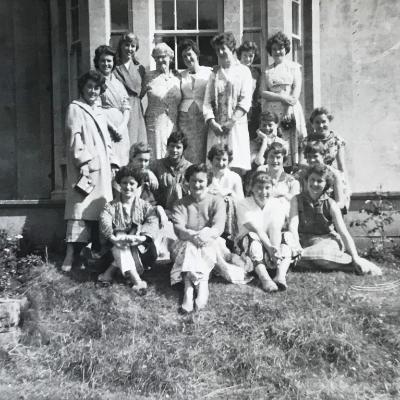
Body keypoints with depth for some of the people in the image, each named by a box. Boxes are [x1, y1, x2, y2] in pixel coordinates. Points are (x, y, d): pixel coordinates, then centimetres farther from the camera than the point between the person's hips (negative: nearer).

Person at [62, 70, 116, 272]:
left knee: (100, 209, 5)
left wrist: (112, 163, 13)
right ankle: (72, 253, -9)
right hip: (84, 169, -7)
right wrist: (86, 163, -18)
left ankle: (98, 251, 12)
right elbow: (75, 140, -10)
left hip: (102, 168, 7)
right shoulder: (75, 108, -1)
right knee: (81, 208, -11)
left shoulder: (99, 110, 20)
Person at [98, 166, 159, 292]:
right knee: (119, 244, -32)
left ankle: (111, 270, -22)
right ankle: (135, 278, -40)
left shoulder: (145, 206, 7)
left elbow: (153, 223, -13)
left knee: (151, 252, -31)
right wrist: (113, 237, -35)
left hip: (138, 248, 1)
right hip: (117, 249, 0)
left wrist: (142, 237, -35)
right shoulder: (111, 206, 8)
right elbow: (104, 223, -13)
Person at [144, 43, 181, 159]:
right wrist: (143, 116, -3)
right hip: (155, 124, -2)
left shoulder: (177, 76, 9)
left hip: (174, 124, 3)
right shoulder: (149, 77, 1)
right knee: (156, 157, -3)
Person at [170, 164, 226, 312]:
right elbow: (178, 228, -9)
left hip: (209, 243, 0)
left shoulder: (216, 201, 7)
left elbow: (219, 226, -10)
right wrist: (192, 235, -31)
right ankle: (201, 284, -47)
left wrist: (205, 235, -33)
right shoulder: (181, 204, 9)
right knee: (190, 248, -33)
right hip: (186, 243, 1)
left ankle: (189, 288, -44)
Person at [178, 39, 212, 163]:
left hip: (203, 117, -2)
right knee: (187, 154, 2)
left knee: (202, 152, -2)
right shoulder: (181, 76, 13)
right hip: (185, 118, 2)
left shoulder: (208, 72, 3)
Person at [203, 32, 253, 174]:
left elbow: (245, 101, -2)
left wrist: (232, 121, -14)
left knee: (238, 167, -10)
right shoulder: (215, 73, 17)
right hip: (216, 127, 2)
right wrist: (212, 122, -9)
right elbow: (207, 101, 8)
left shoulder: (243, 71, 9)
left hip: (237, 125, -2)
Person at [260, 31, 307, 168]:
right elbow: (262, 92, 4)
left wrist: (289, 109, -12)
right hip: (271, 111, 1)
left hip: (290, 111, -1)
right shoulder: (267, 71, 15)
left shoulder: (294, 67, 12)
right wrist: (282, 97, -9)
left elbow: (297, 89, 1)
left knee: (292, 145, -7)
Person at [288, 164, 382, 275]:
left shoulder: (331, 205, -2)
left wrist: (355, 258, -15)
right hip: (304, 240, 2)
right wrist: (297, 247, -30)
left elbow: (344, 233, -5)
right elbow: (293, 226, -12)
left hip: (326, 240, -2)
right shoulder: (297, 200, -1)